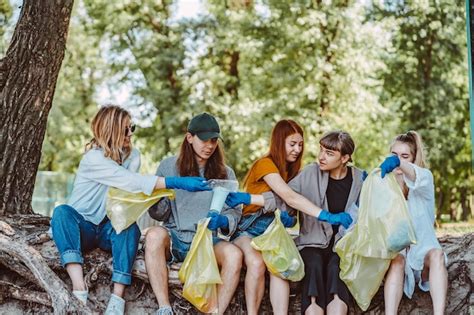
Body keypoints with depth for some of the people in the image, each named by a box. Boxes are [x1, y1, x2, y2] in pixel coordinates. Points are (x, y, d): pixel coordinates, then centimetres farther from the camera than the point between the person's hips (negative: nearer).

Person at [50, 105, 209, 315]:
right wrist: (177, 183, -37)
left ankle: (118, 297, -40)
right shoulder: (93, 158, -18)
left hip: (108, 228, 3)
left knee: (131, 227, -29)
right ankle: (79, 288, -48)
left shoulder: (132, 155, 2)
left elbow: (130, 189, -5)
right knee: (62, 212, -34)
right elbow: (132, 181, -30)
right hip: (82, 227, -3)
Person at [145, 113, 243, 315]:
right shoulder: (169, 166, 6)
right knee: (154, 235, -35)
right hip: (174, 238, 0)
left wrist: (223, 221, -16)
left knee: (234, 253, -31)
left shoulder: (225, 173, 10)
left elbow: (235, 212, 8)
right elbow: (158, 214, 8)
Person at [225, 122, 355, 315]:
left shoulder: (290, 170, 14)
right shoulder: (265, 164, -10)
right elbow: (290, 198, -23)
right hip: (249, 229, -4)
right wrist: (327, 216, -32)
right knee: (257, 263, -36)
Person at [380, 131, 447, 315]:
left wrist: (399, 163, -48)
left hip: (421, 246, 0)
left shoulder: (425, 177, 2)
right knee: (397, 260, -34)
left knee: (436, 255, -33)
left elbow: (418, 178, -26)